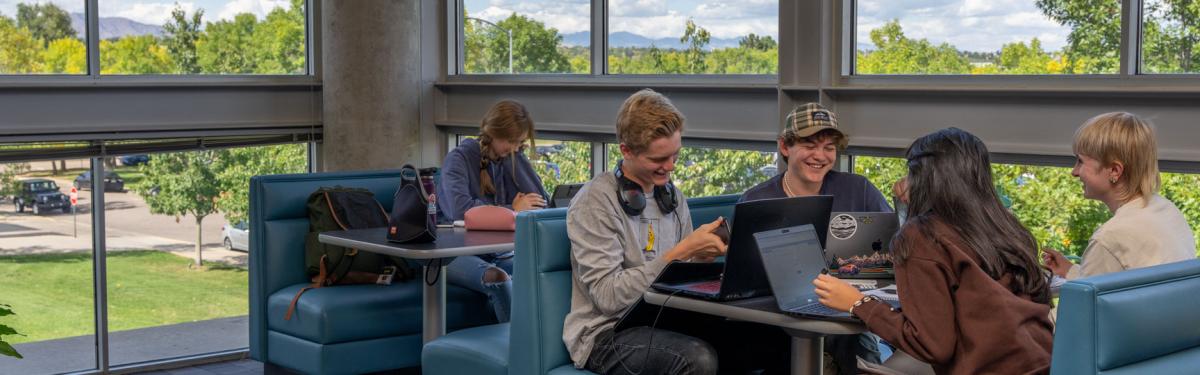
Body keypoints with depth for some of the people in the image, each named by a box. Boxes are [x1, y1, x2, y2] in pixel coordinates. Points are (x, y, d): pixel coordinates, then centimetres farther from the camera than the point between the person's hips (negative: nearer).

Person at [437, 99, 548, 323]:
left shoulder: (512, 159, 11)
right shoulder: (460, 158, -6)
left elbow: (541, 202, 1)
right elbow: (460, 210, -23)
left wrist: (515, 157, -2)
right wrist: (512, 210, -12)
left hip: (497, 252, 5)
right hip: (456, 252, -5)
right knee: (498, 278, -37)